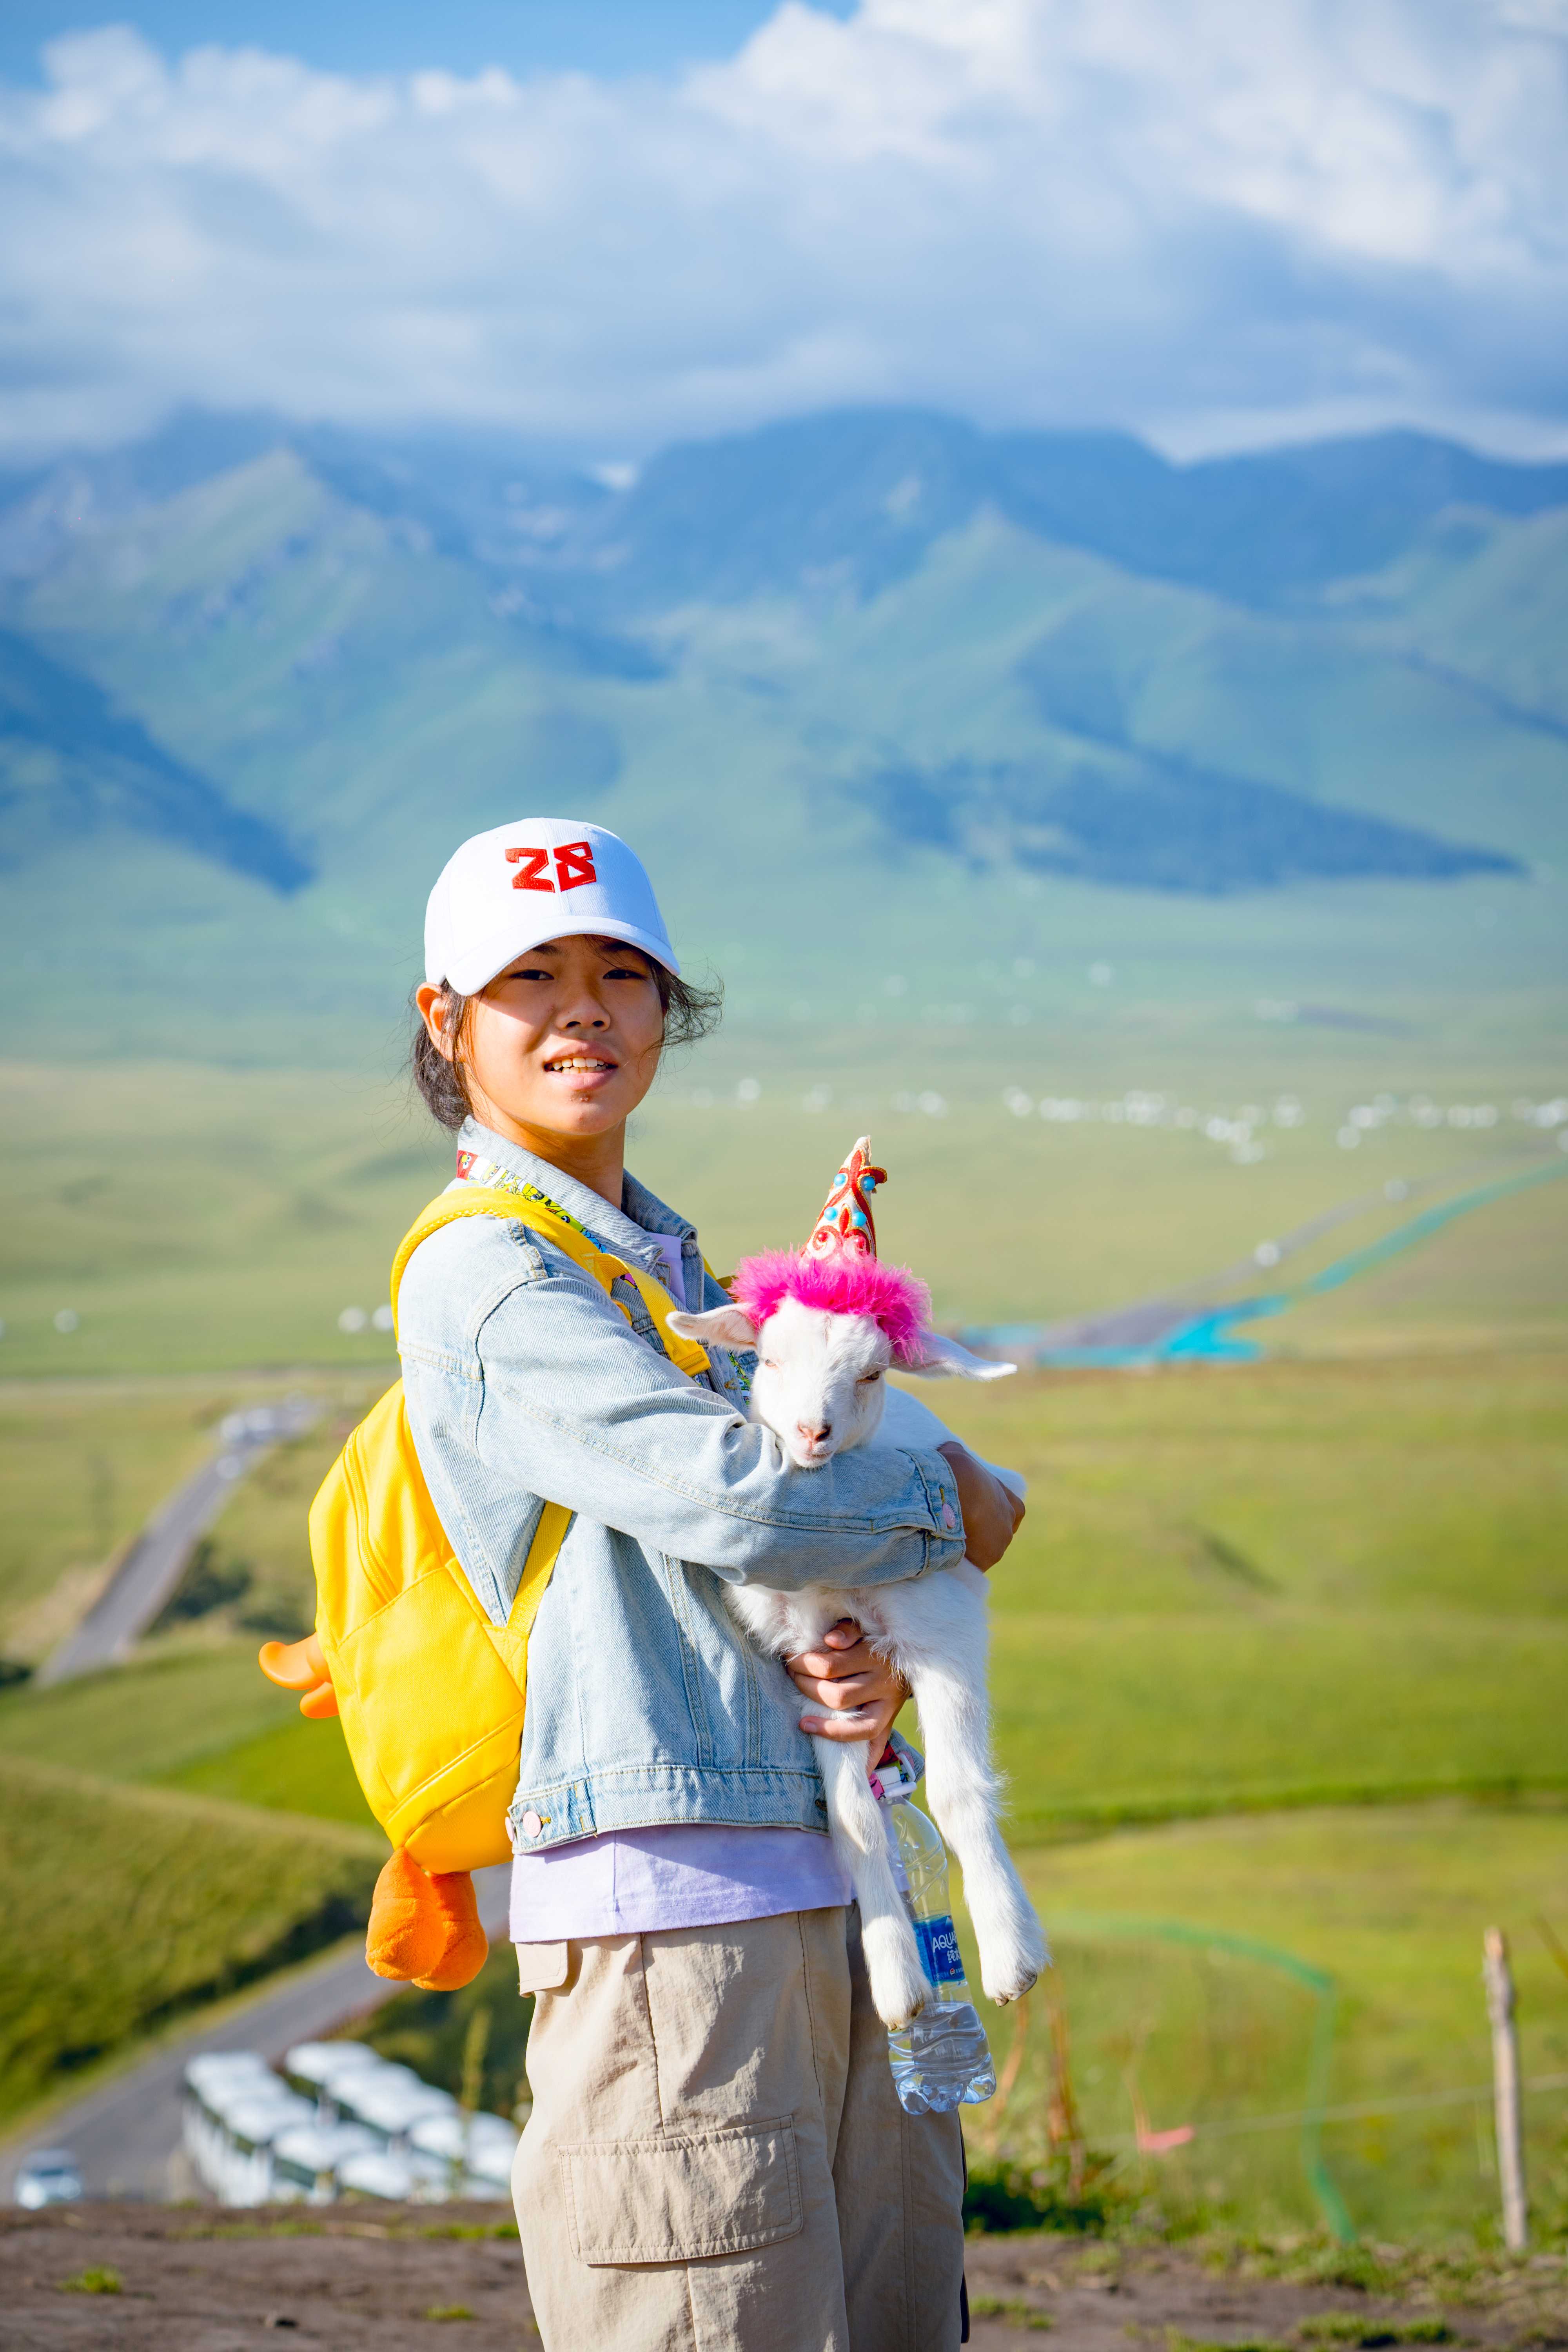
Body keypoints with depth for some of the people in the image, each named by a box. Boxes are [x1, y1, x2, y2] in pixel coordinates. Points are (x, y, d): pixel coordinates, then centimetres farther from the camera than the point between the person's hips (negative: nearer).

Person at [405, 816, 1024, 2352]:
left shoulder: (666, 1260, 23)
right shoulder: (486, 1273, -7)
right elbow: (732, 1502, -19)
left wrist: (874, 1665, -3)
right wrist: (954, 1506, -1)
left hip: (827, 1879, 9)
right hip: (662, 1893, -9)